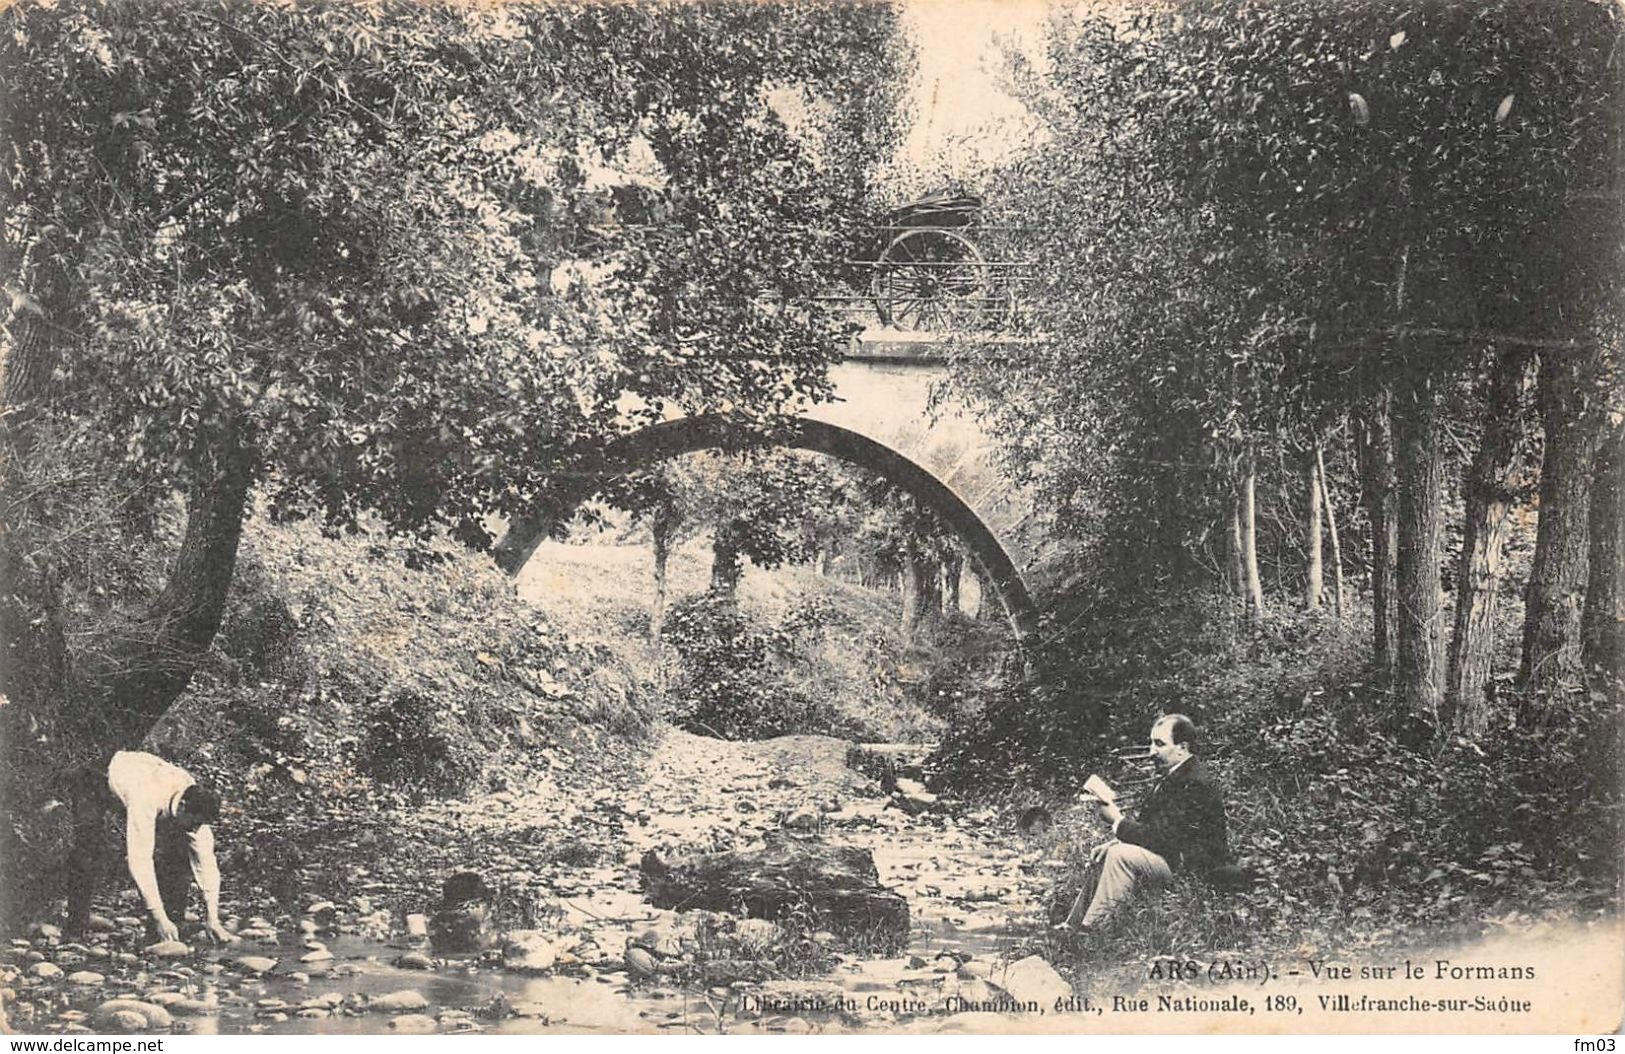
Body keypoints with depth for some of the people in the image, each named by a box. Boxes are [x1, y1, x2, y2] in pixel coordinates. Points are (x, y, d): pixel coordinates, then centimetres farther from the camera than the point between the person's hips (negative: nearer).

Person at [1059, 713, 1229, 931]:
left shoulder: (1195, 785, -22)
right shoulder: (1173, 777, 11)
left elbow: (1162, 838, -25)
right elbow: (1144, 822, 13)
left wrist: (1118, 822, -18)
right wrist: (1114, 843, -1)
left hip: (1190, 869, -11)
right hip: (1174, 855, 11)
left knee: (1121, 855, -25)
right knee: (1103, 855, 8)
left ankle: (1091, 931, -21)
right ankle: (1073, 926, 7)